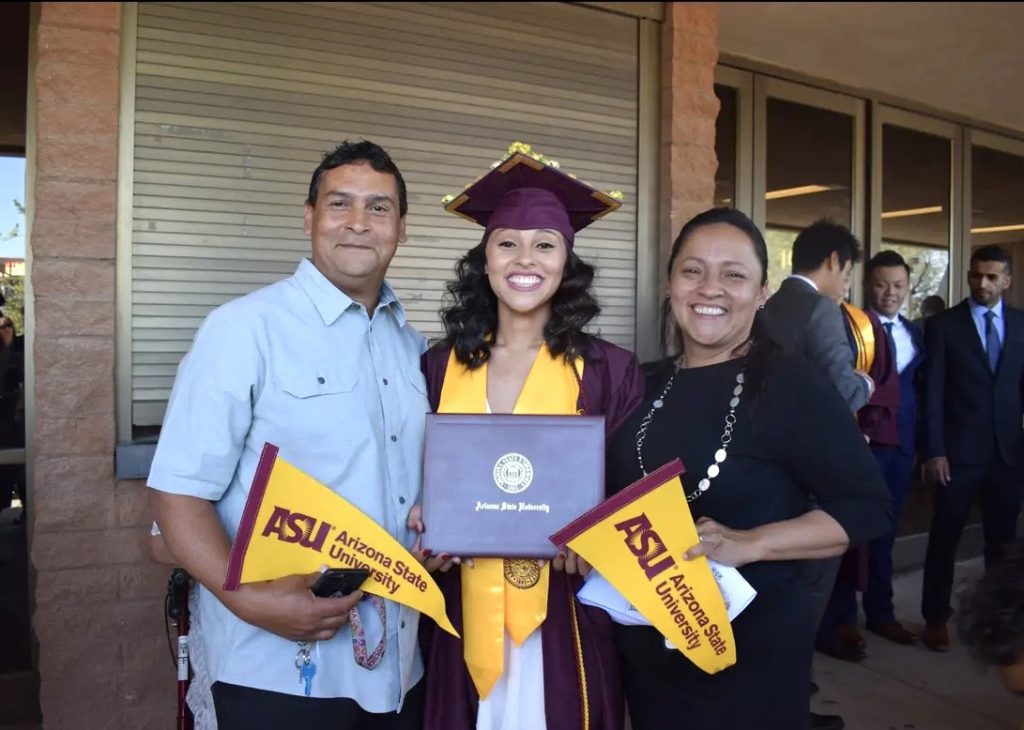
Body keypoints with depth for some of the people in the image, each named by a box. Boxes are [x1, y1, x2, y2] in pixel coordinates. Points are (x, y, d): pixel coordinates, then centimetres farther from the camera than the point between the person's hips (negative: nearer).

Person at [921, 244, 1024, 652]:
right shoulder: (943, 325, -2)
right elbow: (932, 393, -5)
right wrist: (933, 451, -10)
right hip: (959, 451, -3)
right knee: (944, 538, 5)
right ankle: (936, 617, 19)